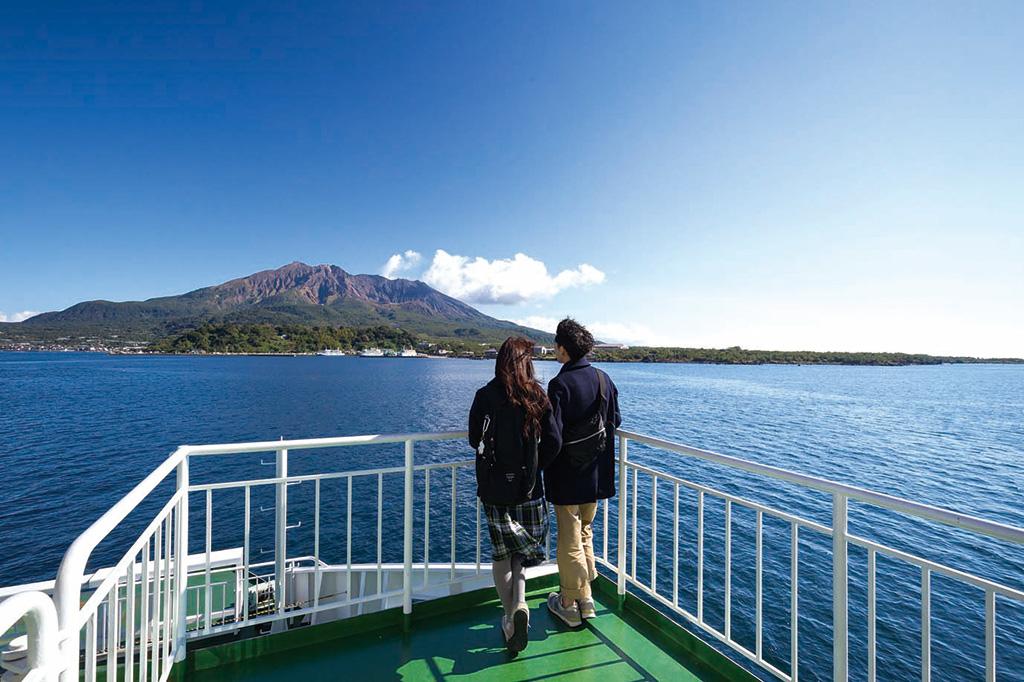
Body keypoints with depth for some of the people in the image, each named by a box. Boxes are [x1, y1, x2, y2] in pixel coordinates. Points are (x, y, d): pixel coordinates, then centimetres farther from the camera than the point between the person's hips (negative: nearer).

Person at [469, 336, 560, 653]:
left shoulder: (485, 396, -10)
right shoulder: (537, 396, -10)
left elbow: (475, 440, -2)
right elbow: (553, 442, -9)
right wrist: (533, 465, 7)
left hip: (493, 488, 0)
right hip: (528, 487, 1)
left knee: (500, 553, 17)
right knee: (522, 547, 21)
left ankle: (510, 617, 23)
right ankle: (519, 604, 3)